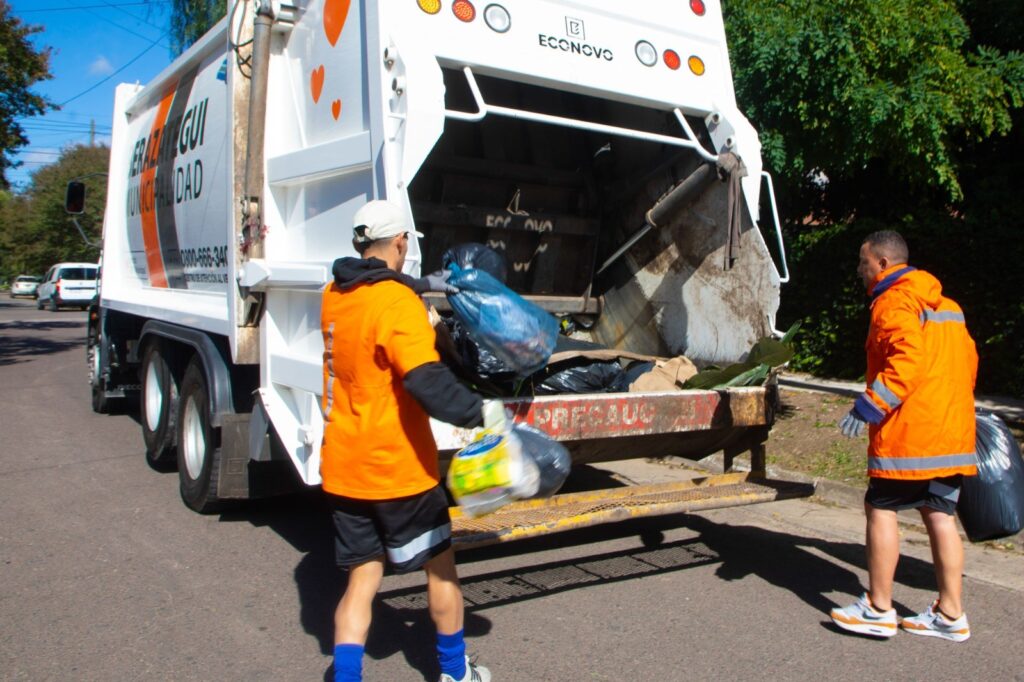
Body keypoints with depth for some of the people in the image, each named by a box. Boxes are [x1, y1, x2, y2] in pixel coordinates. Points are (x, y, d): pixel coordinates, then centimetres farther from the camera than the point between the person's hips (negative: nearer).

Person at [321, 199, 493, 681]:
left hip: (342, 469, 6)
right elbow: (427, 383, -31)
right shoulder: (398, 303, -19)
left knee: (362, 578, 14)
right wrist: (479, 412, -24)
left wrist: (423, 285, 37)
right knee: (440, 566, 15)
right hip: (396, 469, -6)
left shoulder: (335, 295, 5)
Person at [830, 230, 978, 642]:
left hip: (910, 430, -9)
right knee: (939, 515, 11)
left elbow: (907, 360, -23)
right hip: (952, 430, 9)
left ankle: (878, 610, 6)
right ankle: (950, 615, 16)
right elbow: (968, 360, 22)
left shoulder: (894, 303, -10)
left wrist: (869, 407, -22)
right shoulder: (944, 304, 19)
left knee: (881, 508, 0)